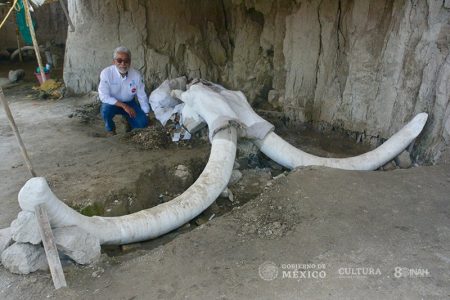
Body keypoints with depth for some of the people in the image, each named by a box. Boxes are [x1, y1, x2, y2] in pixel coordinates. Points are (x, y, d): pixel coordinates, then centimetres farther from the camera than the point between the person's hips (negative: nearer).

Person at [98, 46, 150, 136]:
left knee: (143, 123, -17)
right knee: (106, 109, -35)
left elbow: (142, 96, -7)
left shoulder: (136, 75, -17)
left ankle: (128, 119, 20)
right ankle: (110, 129, 0)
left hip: (129, 102, 2)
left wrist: (146, 115, -2)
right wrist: (124, 106, -32)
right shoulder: (106, 73, -24)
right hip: (112, 103, -2)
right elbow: (104, 97, -25)